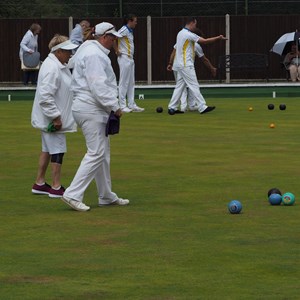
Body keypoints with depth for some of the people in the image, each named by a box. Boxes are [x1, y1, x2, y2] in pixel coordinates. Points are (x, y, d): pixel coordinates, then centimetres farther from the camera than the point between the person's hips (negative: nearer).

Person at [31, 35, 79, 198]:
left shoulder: (58, 65, 12)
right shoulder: (51, 68, -23)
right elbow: (45, 96, -28)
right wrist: (55, 117, -25)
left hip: (53, 118, 11)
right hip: (53, 119, -11)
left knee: (48, 149, 17)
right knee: (58, 150, -5)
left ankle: (39, 184, 26)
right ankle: (56, 188, 1)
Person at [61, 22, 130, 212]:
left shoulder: (95, 52, 18)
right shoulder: (94, 54, -15)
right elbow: (98, 85, -23)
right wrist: (114, 106, -19)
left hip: (96, 110, 11)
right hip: (91, 110, -11)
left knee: (103, 153, 15)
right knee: (96, 153, -12)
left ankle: (107, 197, 21)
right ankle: (73, 194, -13)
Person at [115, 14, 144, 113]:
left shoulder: (130, 31, 14)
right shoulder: (124, 30, -14)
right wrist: (117, 51, -18)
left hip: (130, 59, 10)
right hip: (124, 59, -10)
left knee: (131, 83, 11)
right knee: (124, 82, -6)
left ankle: (132, 105, 15)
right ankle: (122, 106, -4)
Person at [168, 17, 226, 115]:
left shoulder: (180, 33, 14)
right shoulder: (189, 34, -15)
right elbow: (204, 41, -17)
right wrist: (218, 38, -10)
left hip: (180, 65, 9)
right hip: (186, 65, -9)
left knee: (179, 86, 10)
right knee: (194, 86, -8)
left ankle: (172, 108, 8)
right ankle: (202, 107, -8)